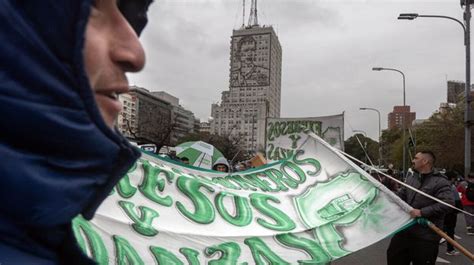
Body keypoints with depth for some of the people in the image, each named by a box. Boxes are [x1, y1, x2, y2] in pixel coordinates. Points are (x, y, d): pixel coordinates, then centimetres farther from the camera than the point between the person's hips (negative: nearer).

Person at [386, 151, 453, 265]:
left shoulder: (440, 181, -11)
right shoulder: (411, 177, 9)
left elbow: (447, 203, -23)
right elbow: (400, 195, 17)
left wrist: (422, 212, -24)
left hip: (426, 237, -6)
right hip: (404, 230, 6)